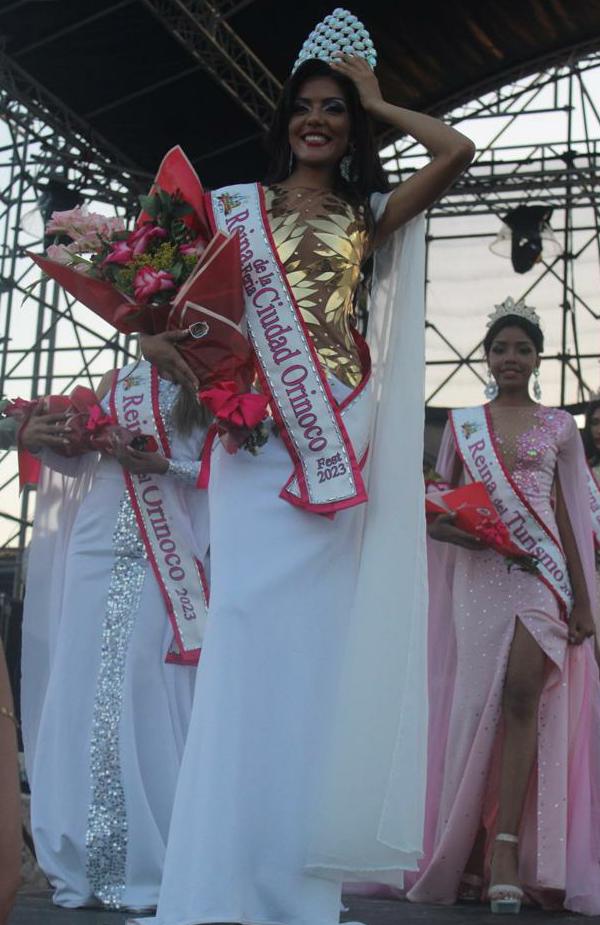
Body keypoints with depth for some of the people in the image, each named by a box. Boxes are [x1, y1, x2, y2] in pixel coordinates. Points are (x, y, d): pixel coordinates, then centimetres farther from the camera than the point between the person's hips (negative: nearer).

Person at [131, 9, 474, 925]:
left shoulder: (369, 213, 18)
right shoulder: (236, 205, 15)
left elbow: (457, 151, 5)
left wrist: (376, 100, 15)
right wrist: (171, 347, -9)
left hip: (342, 434, 1)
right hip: (259, 434, -1)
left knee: (321, 640, -3)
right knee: (254, 627, -10)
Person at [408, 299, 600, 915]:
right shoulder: (462, 424, 12)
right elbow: (437, 508, 14)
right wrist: (451, 527, -11)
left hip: (541, 571, -1)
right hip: (478, 572, 1)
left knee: (522, 696, -17)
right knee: (479, 702, 0)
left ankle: (506, 849, -21)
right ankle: (470, 853, 8)